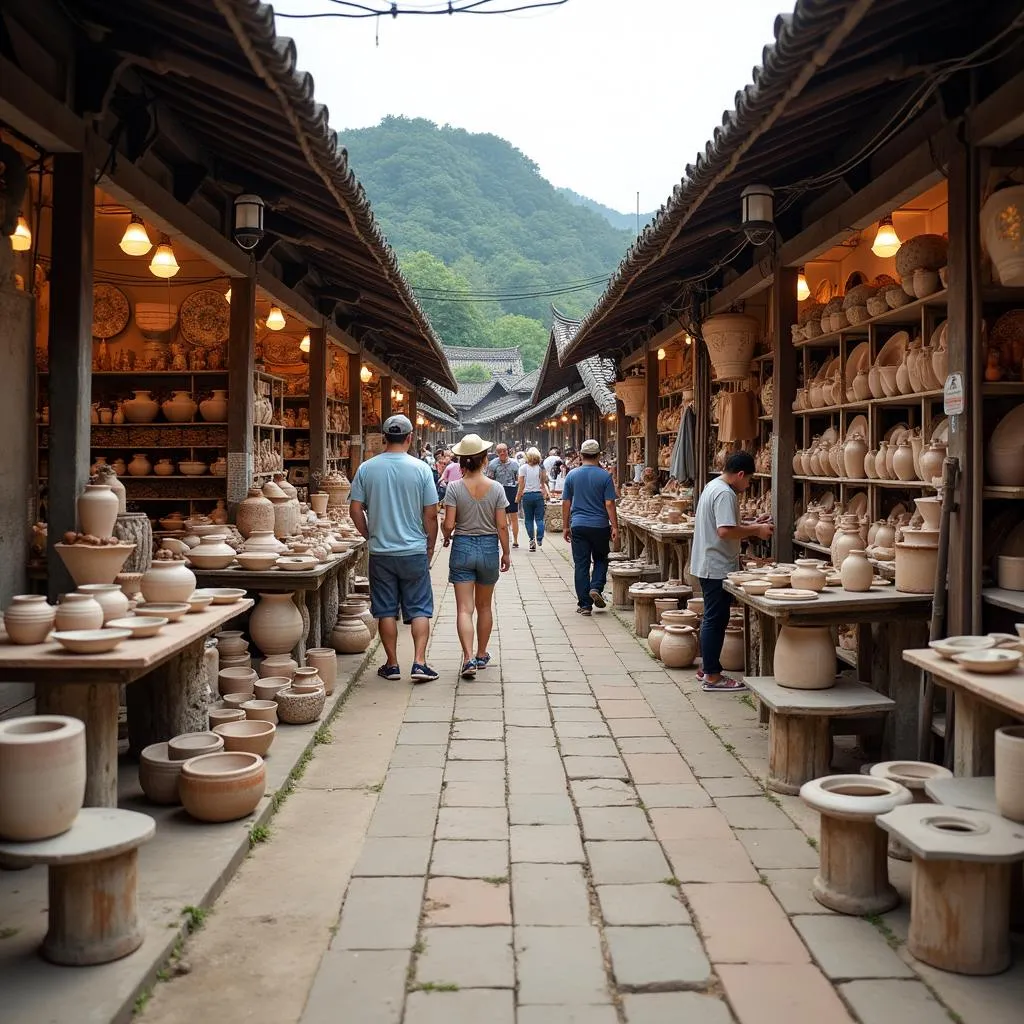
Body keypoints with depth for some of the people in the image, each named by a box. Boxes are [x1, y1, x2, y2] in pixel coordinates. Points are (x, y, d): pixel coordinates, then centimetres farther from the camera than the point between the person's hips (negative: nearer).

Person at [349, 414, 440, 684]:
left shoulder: (367, 468, -3)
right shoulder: (421, 469, -7)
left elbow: (355, 510, -1)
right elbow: (430, 514, -5)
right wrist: (430, 547, 8)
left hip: (381, 553, 1)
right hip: (414, 551, -1)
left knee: (386, 610, 10)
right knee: (419, 609, 7)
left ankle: (392, 664, 16)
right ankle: (419, 663, 1)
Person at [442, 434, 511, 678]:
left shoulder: (454, 488, -9)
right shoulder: (496, 488, -6)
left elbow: (448, 524, -12)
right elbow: (502, 526, -5)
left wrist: (447, 537, 11)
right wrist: (506, 553, 7)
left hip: (462, 547, -2)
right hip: (489, 548, 2)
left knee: (464, 608, -2)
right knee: (484, 607, 18)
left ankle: (469, 657, -17)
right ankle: (481, 655, 30)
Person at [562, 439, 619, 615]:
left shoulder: (572, 475, 2)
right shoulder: (604, 476, -6)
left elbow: (566, 503, 5)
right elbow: (609, 504, -8)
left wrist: (566, 526, 13)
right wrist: (615, 527, -3)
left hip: (578, 526, 2)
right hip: (600, 526, -1)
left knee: (581, 565, 5)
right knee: (601, 560, 18)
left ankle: (584, 605, 6)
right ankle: (596, 588, -4)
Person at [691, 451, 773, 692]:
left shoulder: (713, 486, 14)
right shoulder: (725, 494, -19)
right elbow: (725, 530, -29)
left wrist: (750, 529, 12)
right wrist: (755, 530, -17)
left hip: (708, 565, 11)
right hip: (718, 567, -11)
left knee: (712, 618, 17)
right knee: (716, 620, -4)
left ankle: (707, 668, 25)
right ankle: (712, 676, 1)